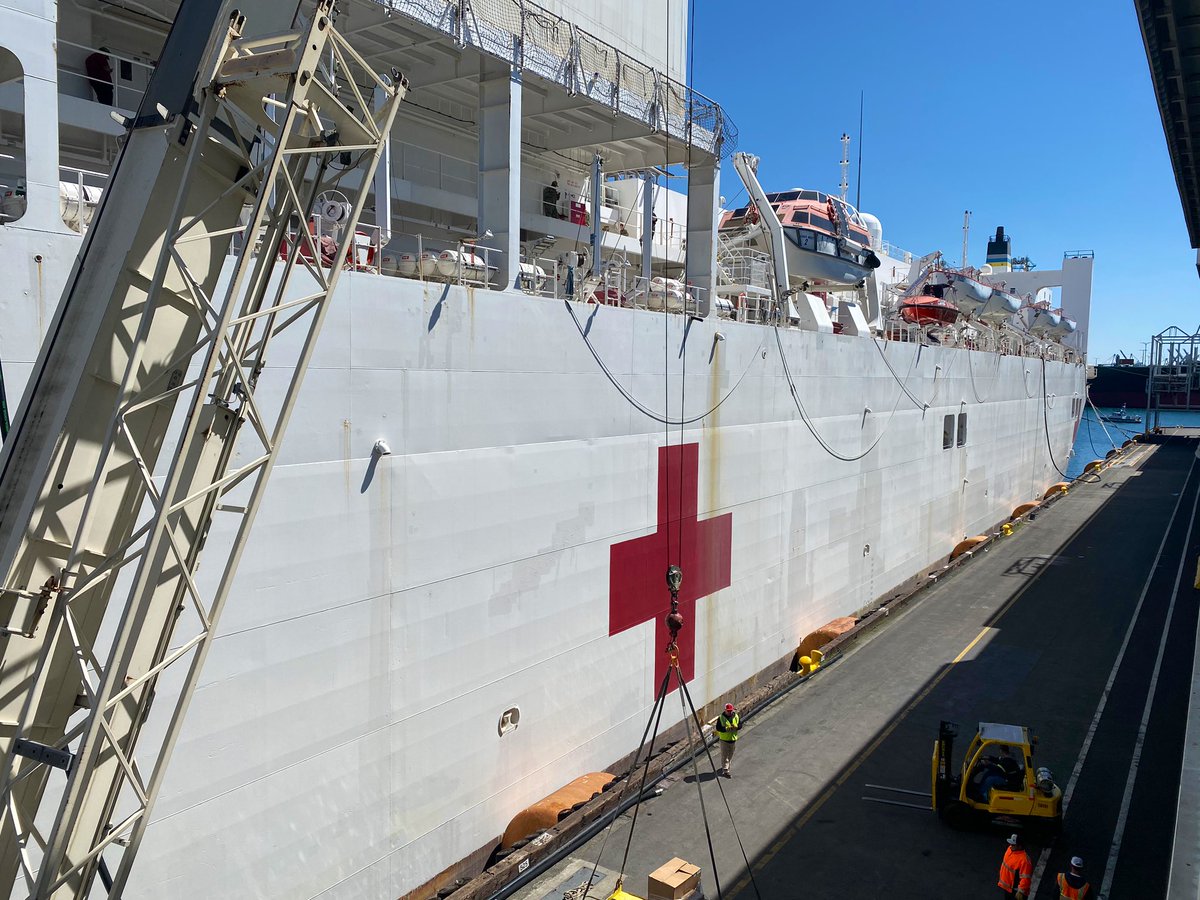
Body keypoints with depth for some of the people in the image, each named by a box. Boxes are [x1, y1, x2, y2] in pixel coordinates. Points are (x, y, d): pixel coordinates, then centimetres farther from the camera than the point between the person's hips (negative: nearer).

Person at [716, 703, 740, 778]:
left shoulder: (736, 717, 0)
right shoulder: (721, 718, -13)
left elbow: (740, 725, 2)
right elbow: (718, 728, -16)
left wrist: (736, 727, -20)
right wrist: (726, 728, -30)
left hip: (733, 739, 5)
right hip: (724, 740, -4)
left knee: (730, 755, 17)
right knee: (724, 756, -3)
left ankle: (724, 767, 36)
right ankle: (725, 771, 1)